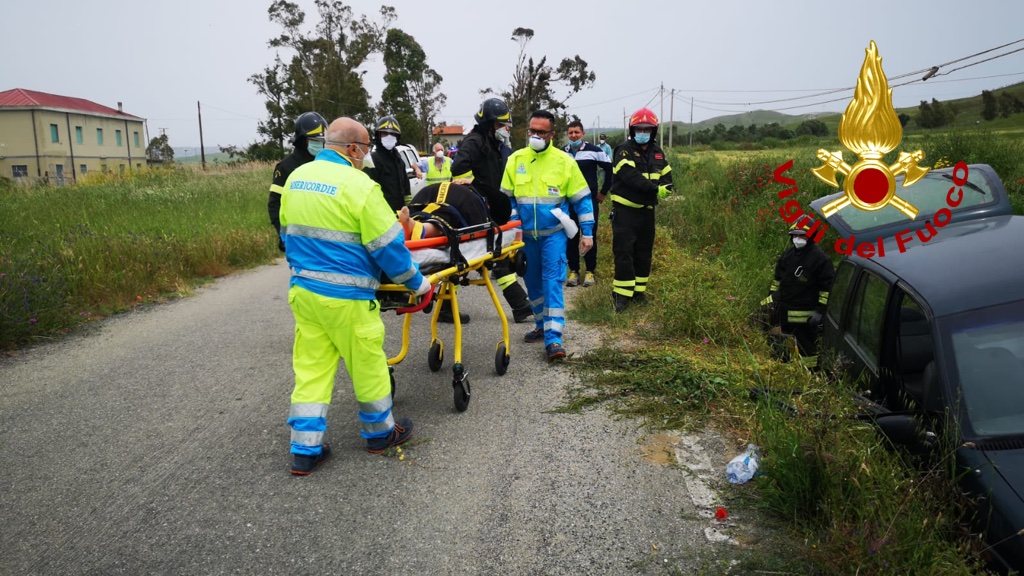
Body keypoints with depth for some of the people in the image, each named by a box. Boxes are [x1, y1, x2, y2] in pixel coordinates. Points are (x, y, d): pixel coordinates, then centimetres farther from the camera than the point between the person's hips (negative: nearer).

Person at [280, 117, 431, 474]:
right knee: (368, 364, 12)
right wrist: (416, 282, 0)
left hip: (302, 290, 7)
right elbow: (388, 245, -13)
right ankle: (380, 432, 30)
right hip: (345, 297, -6)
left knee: (310, 368, 13)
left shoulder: (296, 177, 6)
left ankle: (305, 449, 18)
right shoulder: (358, 185, -16)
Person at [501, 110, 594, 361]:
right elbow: (507, 198, 8)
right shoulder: (516, 159, 2)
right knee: (533, 283, 14)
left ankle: (553, 338, -10)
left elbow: (582, 198, 1)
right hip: (525, 235, 4)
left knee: (552, 283, -10)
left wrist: (587, 232, -2)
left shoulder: (564, 161, -4)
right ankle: (542, 325, 32)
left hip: (553, 234, -3)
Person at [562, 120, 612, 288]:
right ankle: (573, 270, 13)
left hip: (589, 200, -3)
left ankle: (590, 271, 11)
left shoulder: (594, 151, -4)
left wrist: (603, 191, 2)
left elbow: (610, 169, 2)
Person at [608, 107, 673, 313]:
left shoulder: (657, 152, 12)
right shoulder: (624, 150, -8)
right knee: (624, 252, -8)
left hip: (647, 210, 6)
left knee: (644, 253, 11)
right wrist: (655, 189, -26)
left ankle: (639, 291, 22)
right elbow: (630, 176, -23)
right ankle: (622, 294, -2)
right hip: (625, 210, -6)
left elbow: (667, 178, 11)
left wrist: (664, 188, -13)